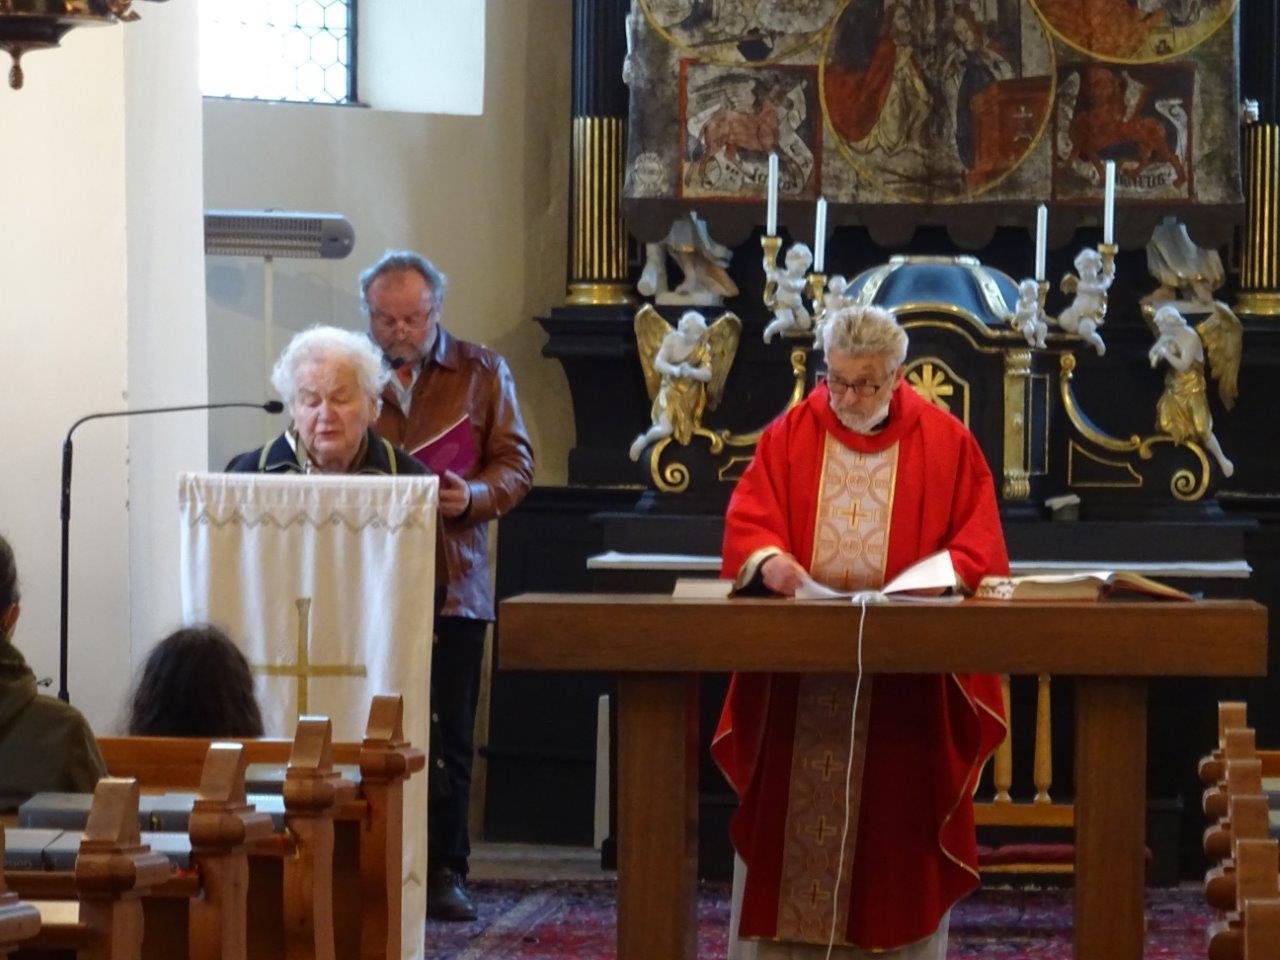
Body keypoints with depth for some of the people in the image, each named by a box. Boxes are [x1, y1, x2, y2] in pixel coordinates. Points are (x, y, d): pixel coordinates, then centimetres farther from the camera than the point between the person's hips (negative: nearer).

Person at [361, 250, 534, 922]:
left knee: (448, 735, 2)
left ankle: (444, 873, 8)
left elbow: (515, 463, 5)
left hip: (452, 582, 0)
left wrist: (473, 495, -16)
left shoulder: (482, 374, 8)